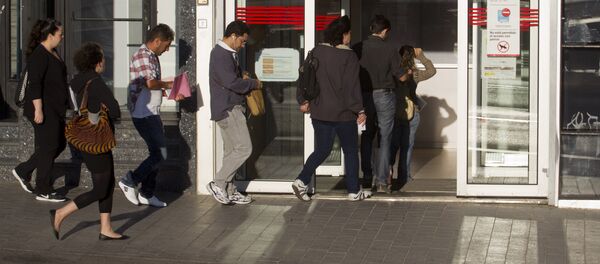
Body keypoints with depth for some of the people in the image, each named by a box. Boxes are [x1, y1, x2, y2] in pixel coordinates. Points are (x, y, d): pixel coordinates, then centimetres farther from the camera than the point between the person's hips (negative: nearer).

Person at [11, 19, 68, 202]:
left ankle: (23, 171, 22)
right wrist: (38, 110, -26)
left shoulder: (53, 53, 14)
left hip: (55, 109, 10)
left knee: (59, 144, 13)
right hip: (44, 109, -10)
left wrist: (63, 106, 26)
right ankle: (43, 192, 4)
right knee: (48, 147, -4)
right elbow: (35, 84, -22)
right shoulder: (39, 55, -17)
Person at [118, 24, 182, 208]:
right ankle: (129, 182, 0)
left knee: (157, 153, 12)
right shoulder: (142, 56, -15)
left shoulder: (152, 56, 17)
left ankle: (147, 194, 19)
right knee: (160, 154, -11)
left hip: (151, 113, 11)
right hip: (144, 114, -11)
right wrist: (168, 84, -11)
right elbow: (150, 83, -28)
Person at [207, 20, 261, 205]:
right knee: (244, 148, -12)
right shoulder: (221, 55, -17)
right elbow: (231, 83, -25)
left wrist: (242, 77, 10)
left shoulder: (228, 53, 17)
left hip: (231, 108, 11)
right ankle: (218, 184, -8)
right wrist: (254, 84, -10)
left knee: (231, 151, 12)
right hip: (228, 109, -11)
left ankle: (229, 191, 16)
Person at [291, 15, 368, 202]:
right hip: (343, 113, -5)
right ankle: (354, 191, 16)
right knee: (350, 151, 10)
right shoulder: (349, 57, -13)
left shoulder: (316, 52, 2)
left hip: (319, 112, 5)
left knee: (321, 150, 15)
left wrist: (303, 100, 16)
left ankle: (302, 181, -1)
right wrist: (359, 110, -12)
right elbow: (352, 87, -16)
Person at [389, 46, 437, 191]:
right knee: (407, 146, 10)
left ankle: (389, 167, -7)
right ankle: (404, 175, 14)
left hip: (394, 113, 1)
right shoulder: (414, 75, -11)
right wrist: (421, 56, 5)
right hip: (411, 115, -1)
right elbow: (431, 70, 3)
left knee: (393, 144, 14)